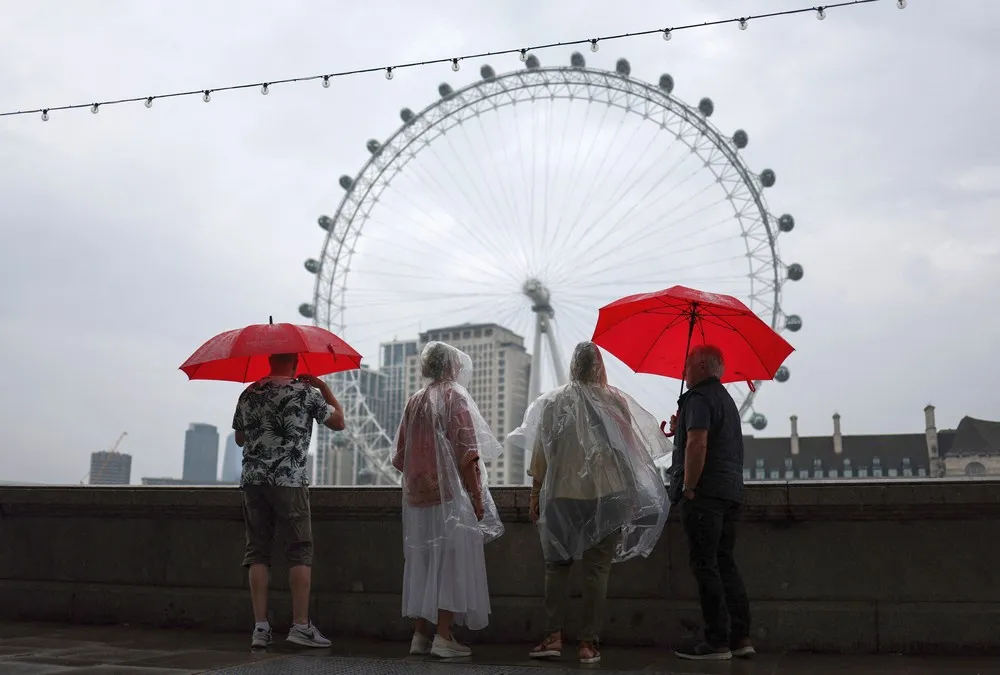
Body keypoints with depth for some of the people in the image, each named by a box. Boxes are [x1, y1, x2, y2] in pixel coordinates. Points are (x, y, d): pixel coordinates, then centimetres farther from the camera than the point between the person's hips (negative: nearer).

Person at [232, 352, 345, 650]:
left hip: (252, 480, 5)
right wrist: (323, 387, 15)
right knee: (300, 552, 1)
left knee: (257, 552, 6)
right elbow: (338, 422, 6)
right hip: (289, 480, -4)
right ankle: (301, 625, -1)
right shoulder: (305, 392, -4)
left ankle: (260, 626, 6)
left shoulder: (248, 394, 10)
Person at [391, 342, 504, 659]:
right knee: (451, 559, -3)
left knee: (422, 560, 10)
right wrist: (477, 497, -9)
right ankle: (443, 636, -4)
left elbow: (400, 457, 14)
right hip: (450, 494, -6)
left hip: (417, 497, 6)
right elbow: (467, 455, -12)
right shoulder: (455, 398, -6)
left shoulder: (414, 402, 12)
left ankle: (420, 634, 14)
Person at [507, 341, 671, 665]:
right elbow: (633, 449, 2)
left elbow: (541, 451, -1)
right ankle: (589, 642, 6)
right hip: (606, 495, 0)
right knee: (597, 570, 5)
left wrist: (536, 492, 7)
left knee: (557, 566, 11)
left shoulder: (554, 402, -2)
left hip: (562, 494, 0)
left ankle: (554, 636, 4)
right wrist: (629, 494, 11)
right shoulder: (617, 401, -2)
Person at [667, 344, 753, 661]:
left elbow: (697, 445, -22)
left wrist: (688, 489, -17)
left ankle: (717, 641, -4)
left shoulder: (699, 397, -10)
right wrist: (679, 430, 18)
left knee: (705, 566, -6)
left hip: (704, 493, -10)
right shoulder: (726, 398, 22)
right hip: (730, 491, 10)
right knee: (724, 563, 12)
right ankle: (740, 637, 11)